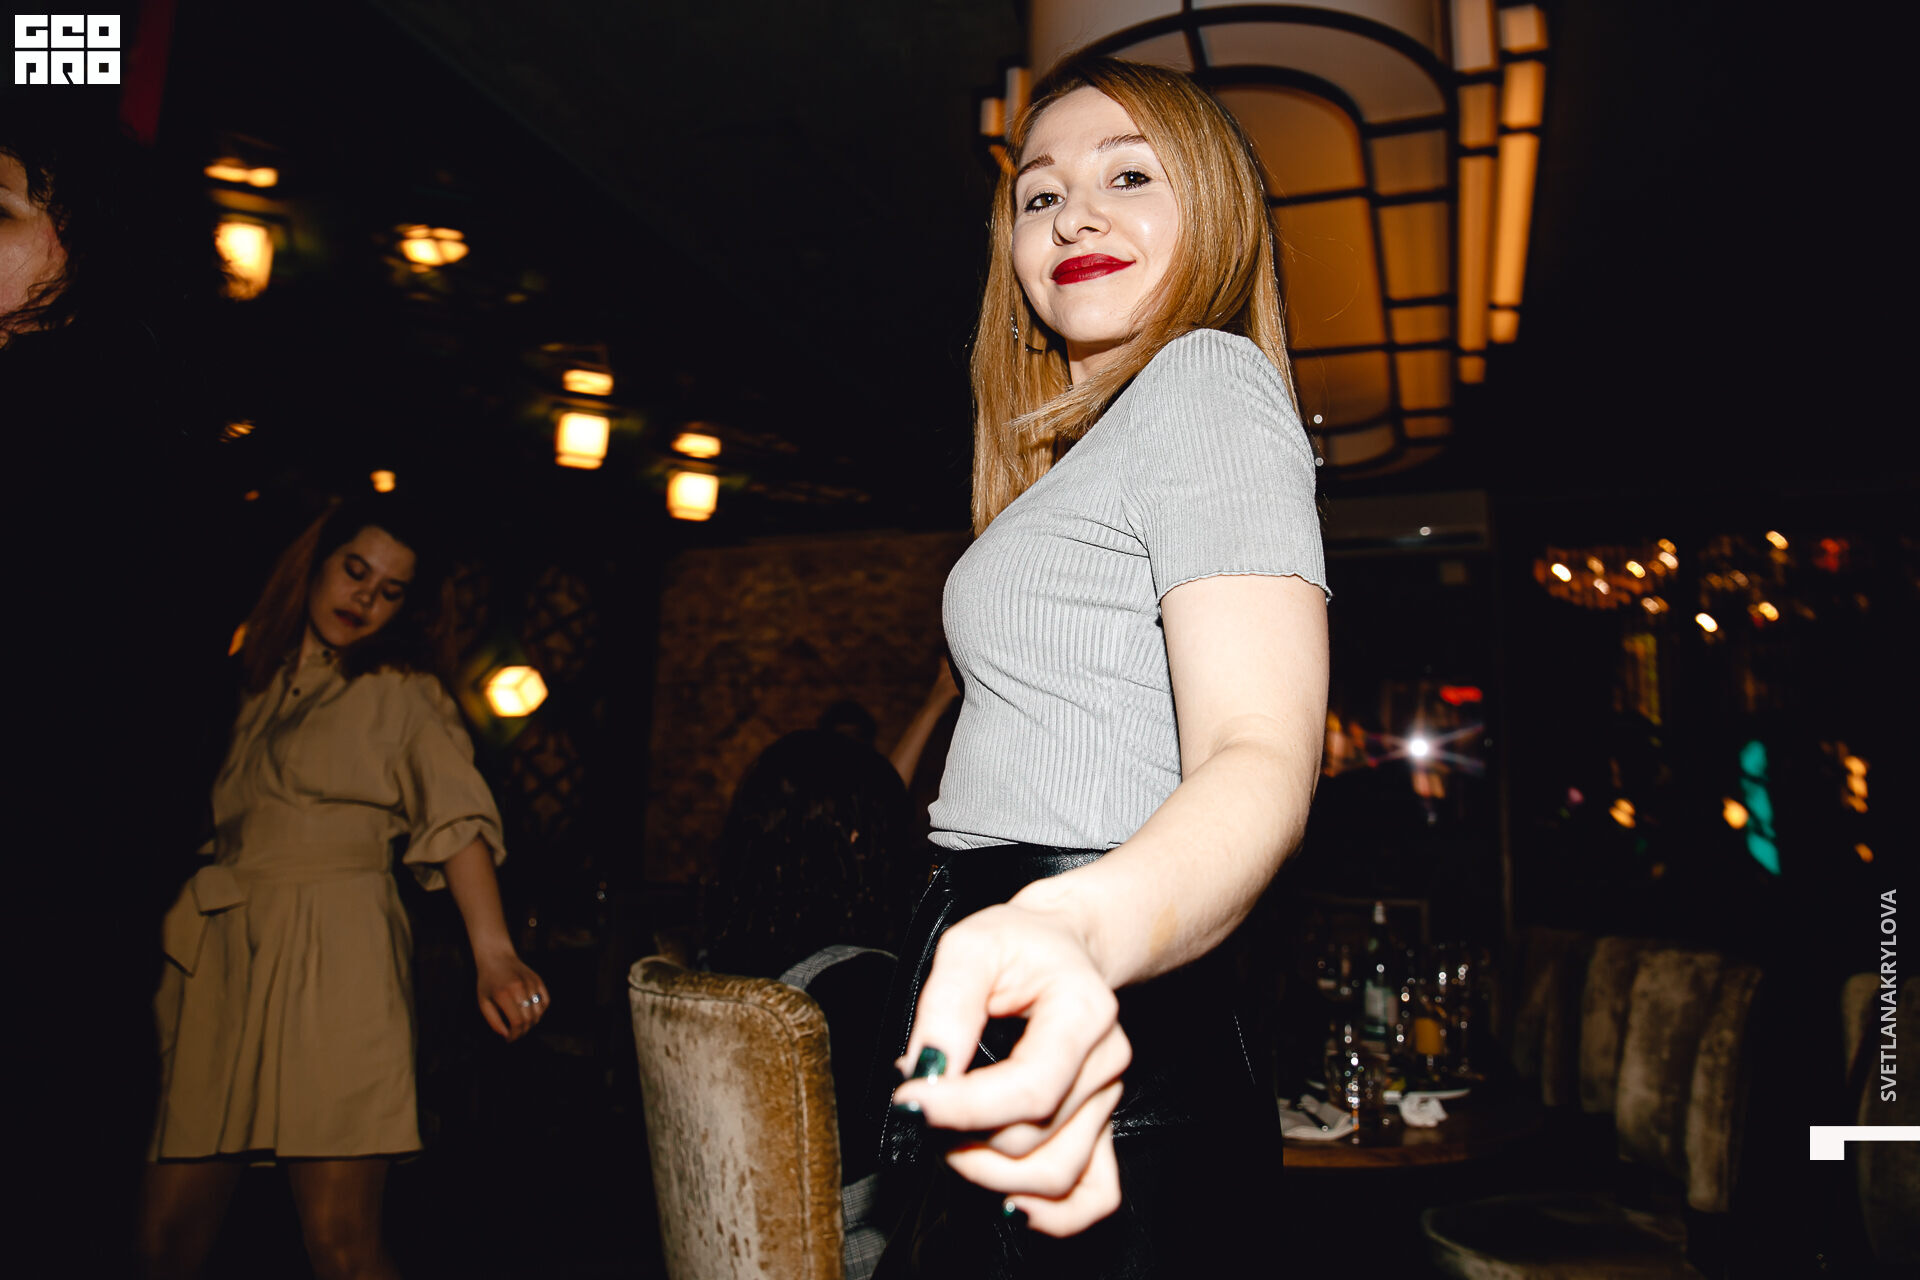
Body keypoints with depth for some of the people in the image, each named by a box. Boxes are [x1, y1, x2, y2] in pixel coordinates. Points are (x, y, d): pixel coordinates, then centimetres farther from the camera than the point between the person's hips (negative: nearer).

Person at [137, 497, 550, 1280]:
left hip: (334, 958, -5)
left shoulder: (401, 694, 3)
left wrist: (493, 954, -25)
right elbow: (230, 830, 20)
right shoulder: (260, 683, 20)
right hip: (223, 957, 5)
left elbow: (457, 818, -11)